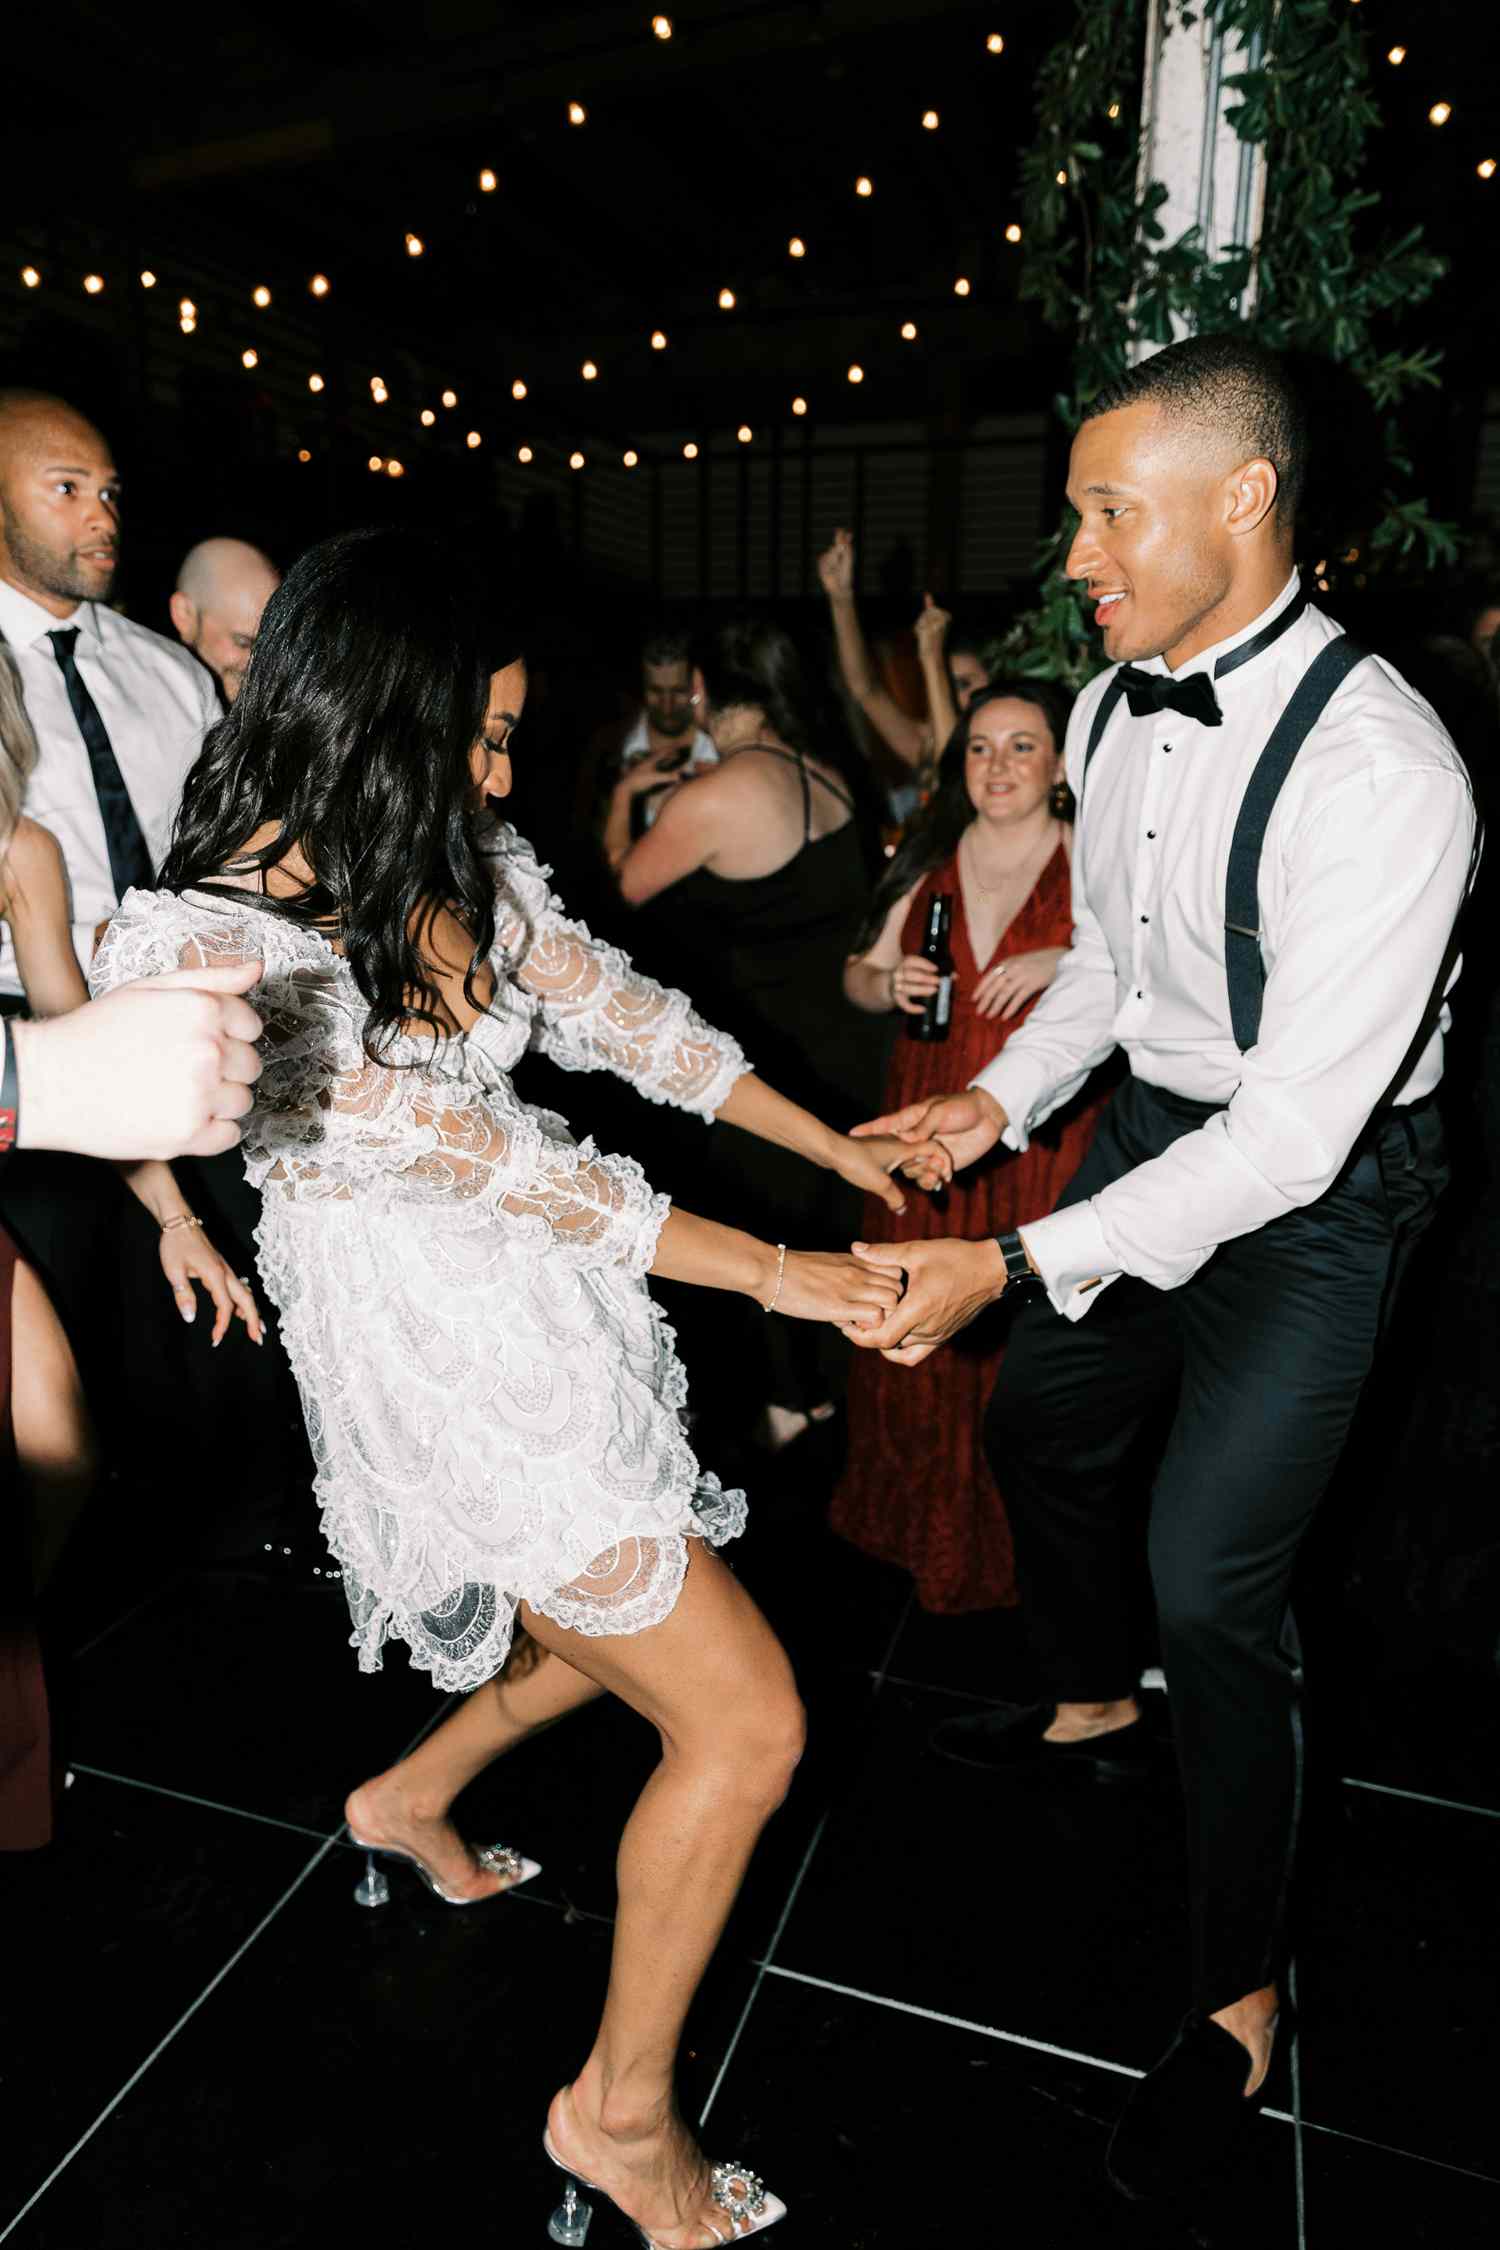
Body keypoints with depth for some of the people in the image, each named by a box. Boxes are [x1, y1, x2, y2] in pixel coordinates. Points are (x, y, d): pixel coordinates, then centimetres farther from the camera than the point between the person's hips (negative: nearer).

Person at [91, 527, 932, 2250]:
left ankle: (410, 1799, 53)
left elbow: (619, 1016, 7)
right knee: (746, 1722, -2)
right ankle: (621, 2110, 24)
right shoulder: (206, 947, -22)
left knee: (639, 1619, 27)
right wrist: (767, 1270, -16)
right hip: (440, 1360, -8)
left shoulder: (456, 864, 0)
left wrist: (839, 1148, 10)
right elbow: (482, 1158, -22)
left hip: (554, 1309, 8)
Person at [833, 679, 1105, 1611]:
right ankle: (928, 1521, 32)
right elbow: (858, 975, 15)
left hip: (1050, 1126, -3)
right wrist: (888, 982, -6)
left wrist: (1069, 961, -22)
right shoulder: (928, 862, 10)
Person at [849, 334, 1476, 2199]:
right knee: (1042, 1421, 21)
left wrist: (1012, 1265, -33)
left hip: (1313, 1190, -8)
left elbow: (1290, 1134, -32)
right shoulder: (1114, 708, -4)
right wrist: (1005, 1097, -4)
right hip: (1161, 1118, 8)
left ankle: (1239, 1999, 22)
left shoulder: (1379, 768, -29)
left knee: (1212, 1582, -6)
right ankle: (1090, 1707, 53)